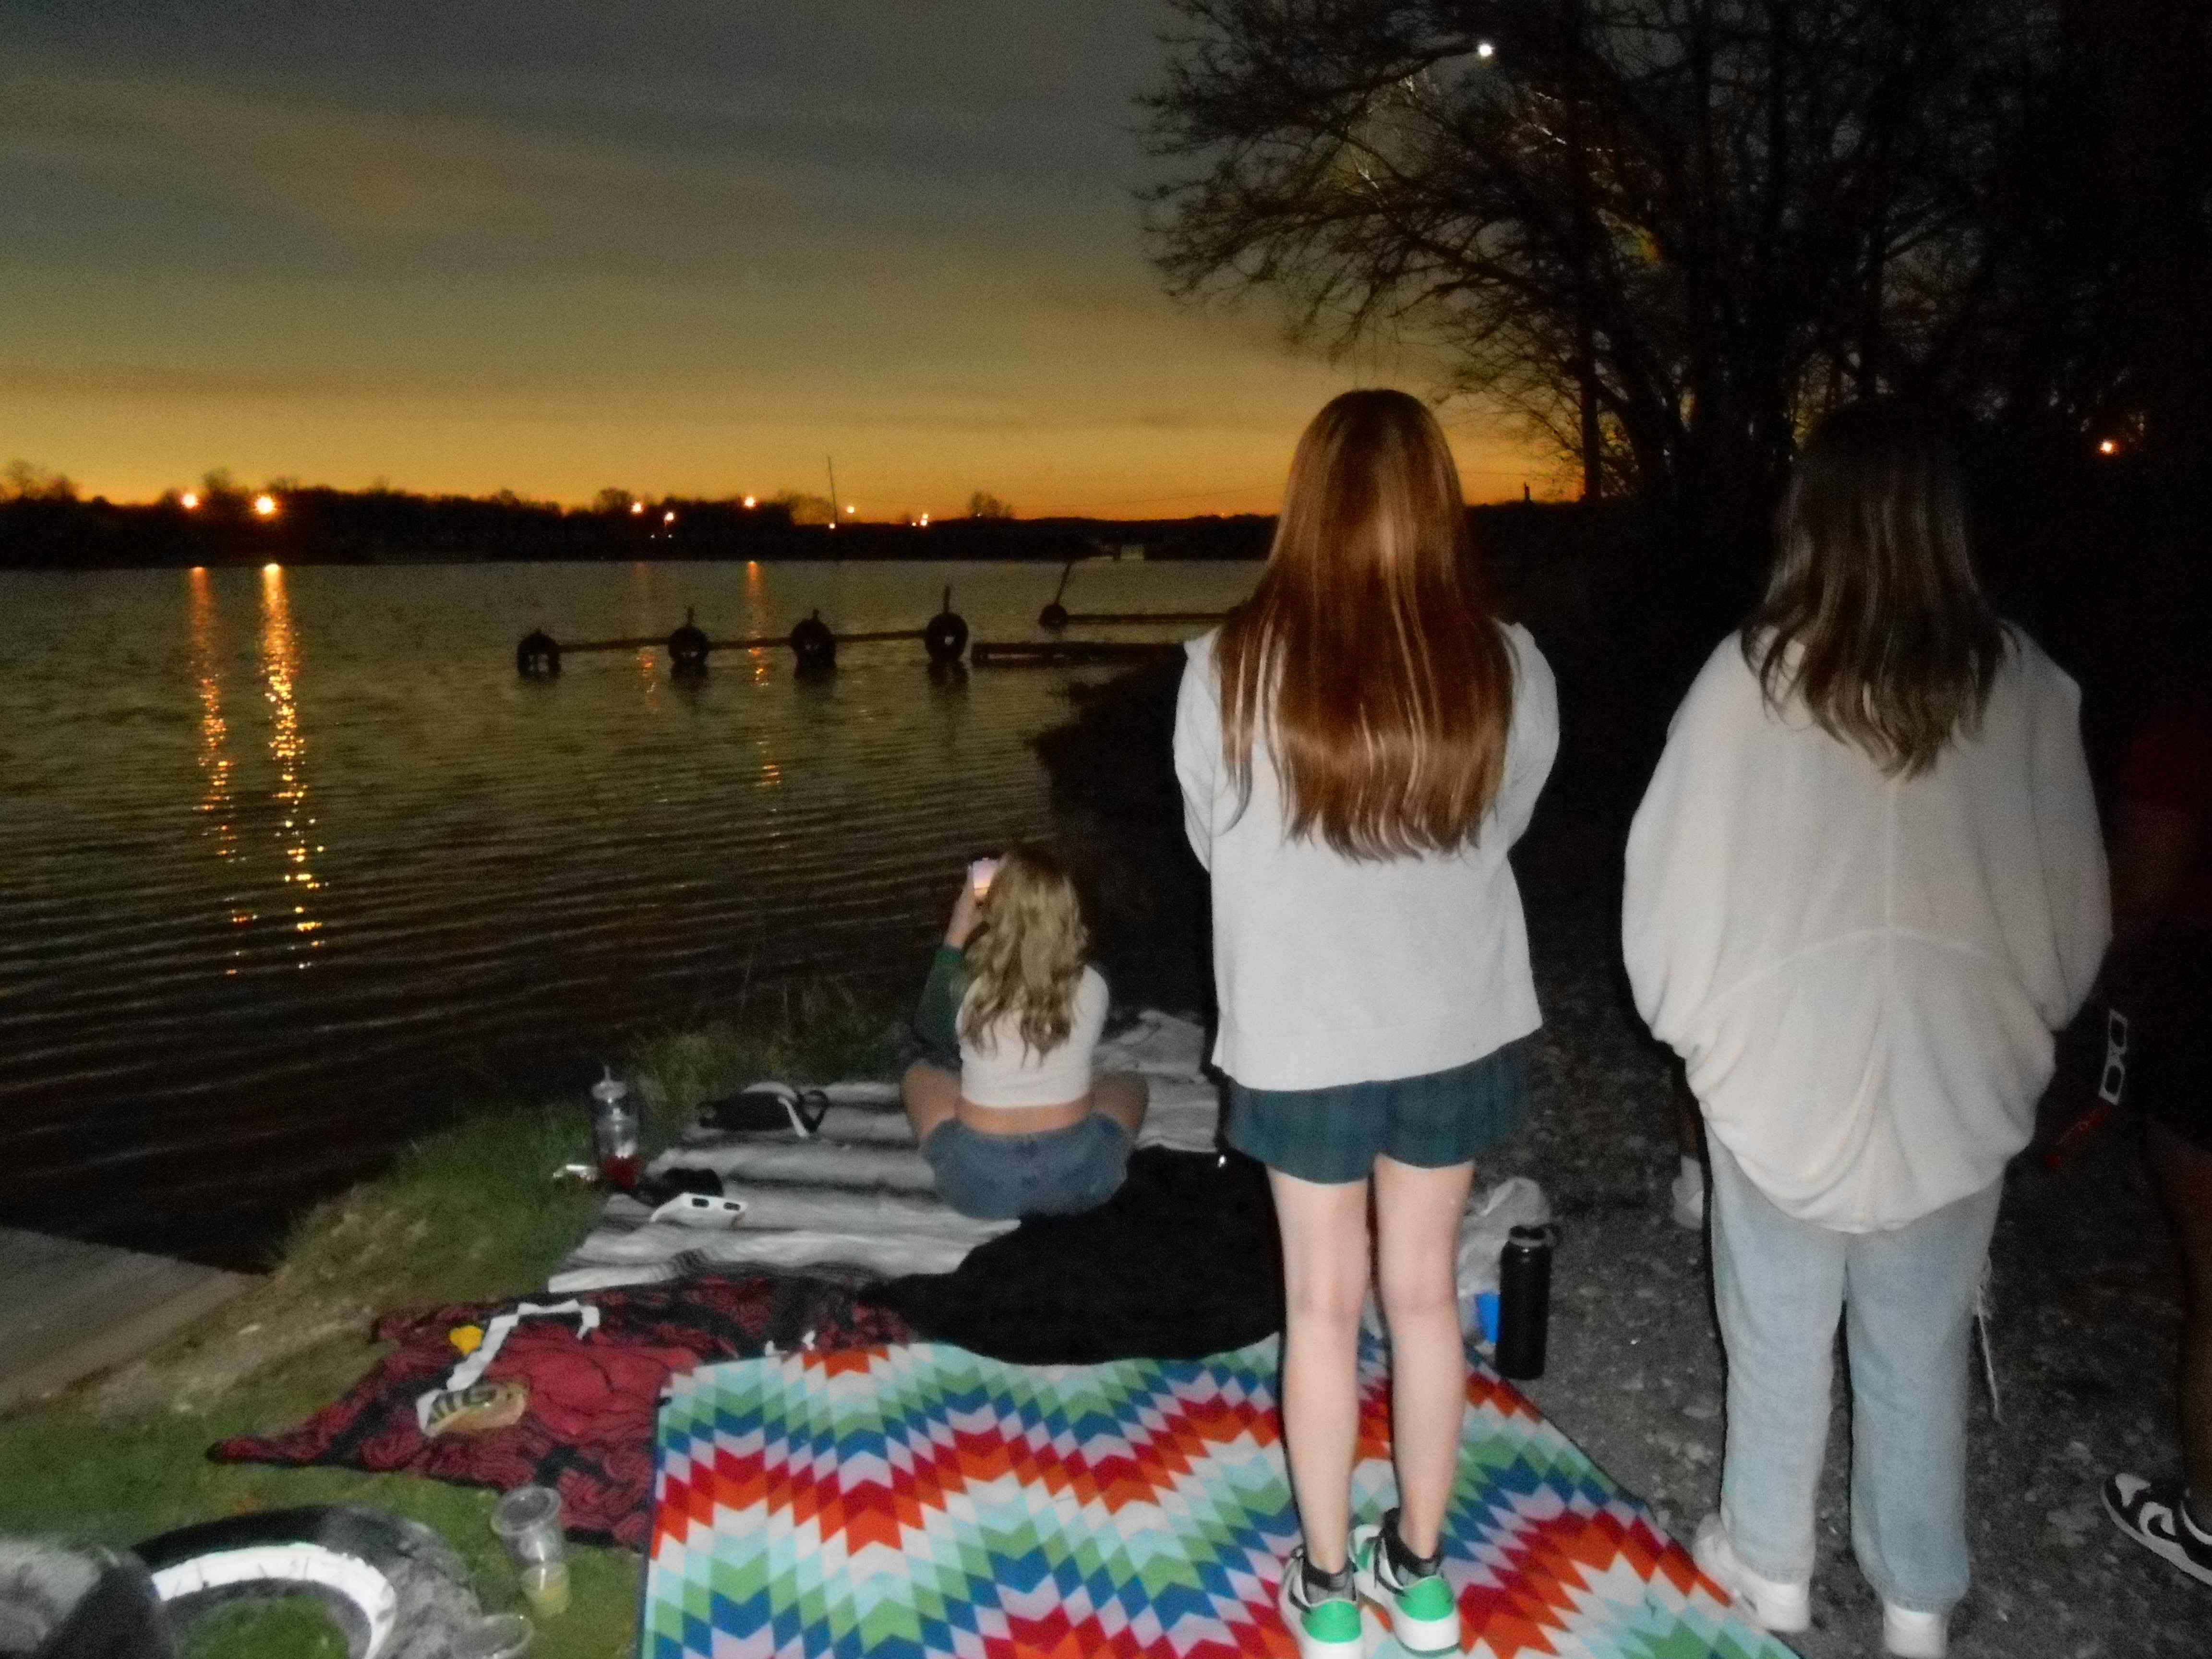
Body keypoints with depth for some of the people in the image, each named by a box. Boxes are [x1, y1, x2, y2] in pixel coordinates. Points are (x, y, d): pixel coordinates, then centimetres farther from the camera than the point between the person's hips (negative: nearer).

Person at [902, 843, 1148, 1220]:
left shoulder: (967, 989, -13)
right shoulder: (1091, 988, -10)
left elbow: (928, 1027, 12)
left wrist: (956, 933, 9)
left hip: (979, 1182, 0)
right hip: (1078, 1178, 0)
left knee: (918, 1075, 28)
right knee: (1129, 1083, 30)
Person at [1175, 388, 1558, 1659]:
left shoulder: (1233, 668, -16)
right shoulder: (1508, 667, -12)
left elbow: (1212, 843, -2)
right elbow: (1500, 832, 3)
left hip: (1303, 1029, -1)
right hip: (1457, 1022, 2)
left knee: (1323, 1302, 14)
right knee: (1426, 1291, 17)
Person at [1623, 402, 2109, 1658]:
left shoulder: (1754, 675, -16)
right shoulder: (2024, 684, -9)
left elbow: (1680, 877, -10)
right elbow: (2074, 902, 1)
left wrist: (1692, 1022, 8)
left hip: (1784, 1071, -2)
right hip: (1955, 1081, 2)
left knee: (1780, 1337, 16)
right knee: (1922, 1349, 18)